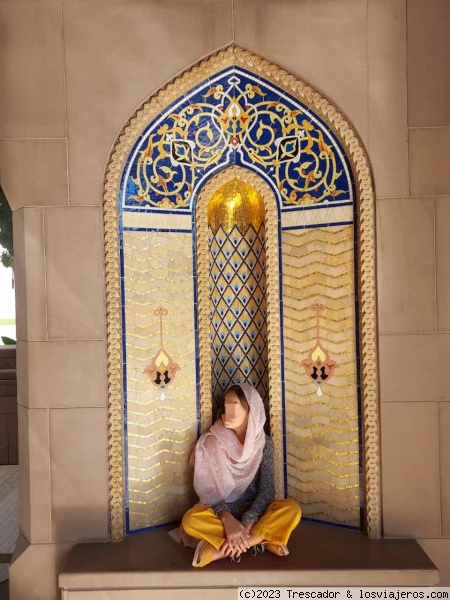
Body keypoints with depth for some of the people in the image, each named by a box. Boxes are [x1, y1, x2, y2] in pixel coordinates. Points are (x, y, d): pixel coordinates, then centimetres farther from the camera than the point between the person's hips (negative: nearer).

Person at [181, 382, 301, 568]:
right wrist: (227, 519, -29)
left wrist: (246, 523, -27)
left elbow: (267, 489, -12)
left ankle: (222, 549, -25)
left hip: (253, 511, 1)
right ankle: (260, 540, -24)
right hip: (220, 511, -1)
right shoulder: (209, 442, -10)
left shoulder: (264, 443, -7)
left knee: (292, 510, -27)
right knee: (190, 520, -33)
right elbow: (207, 489, -12)